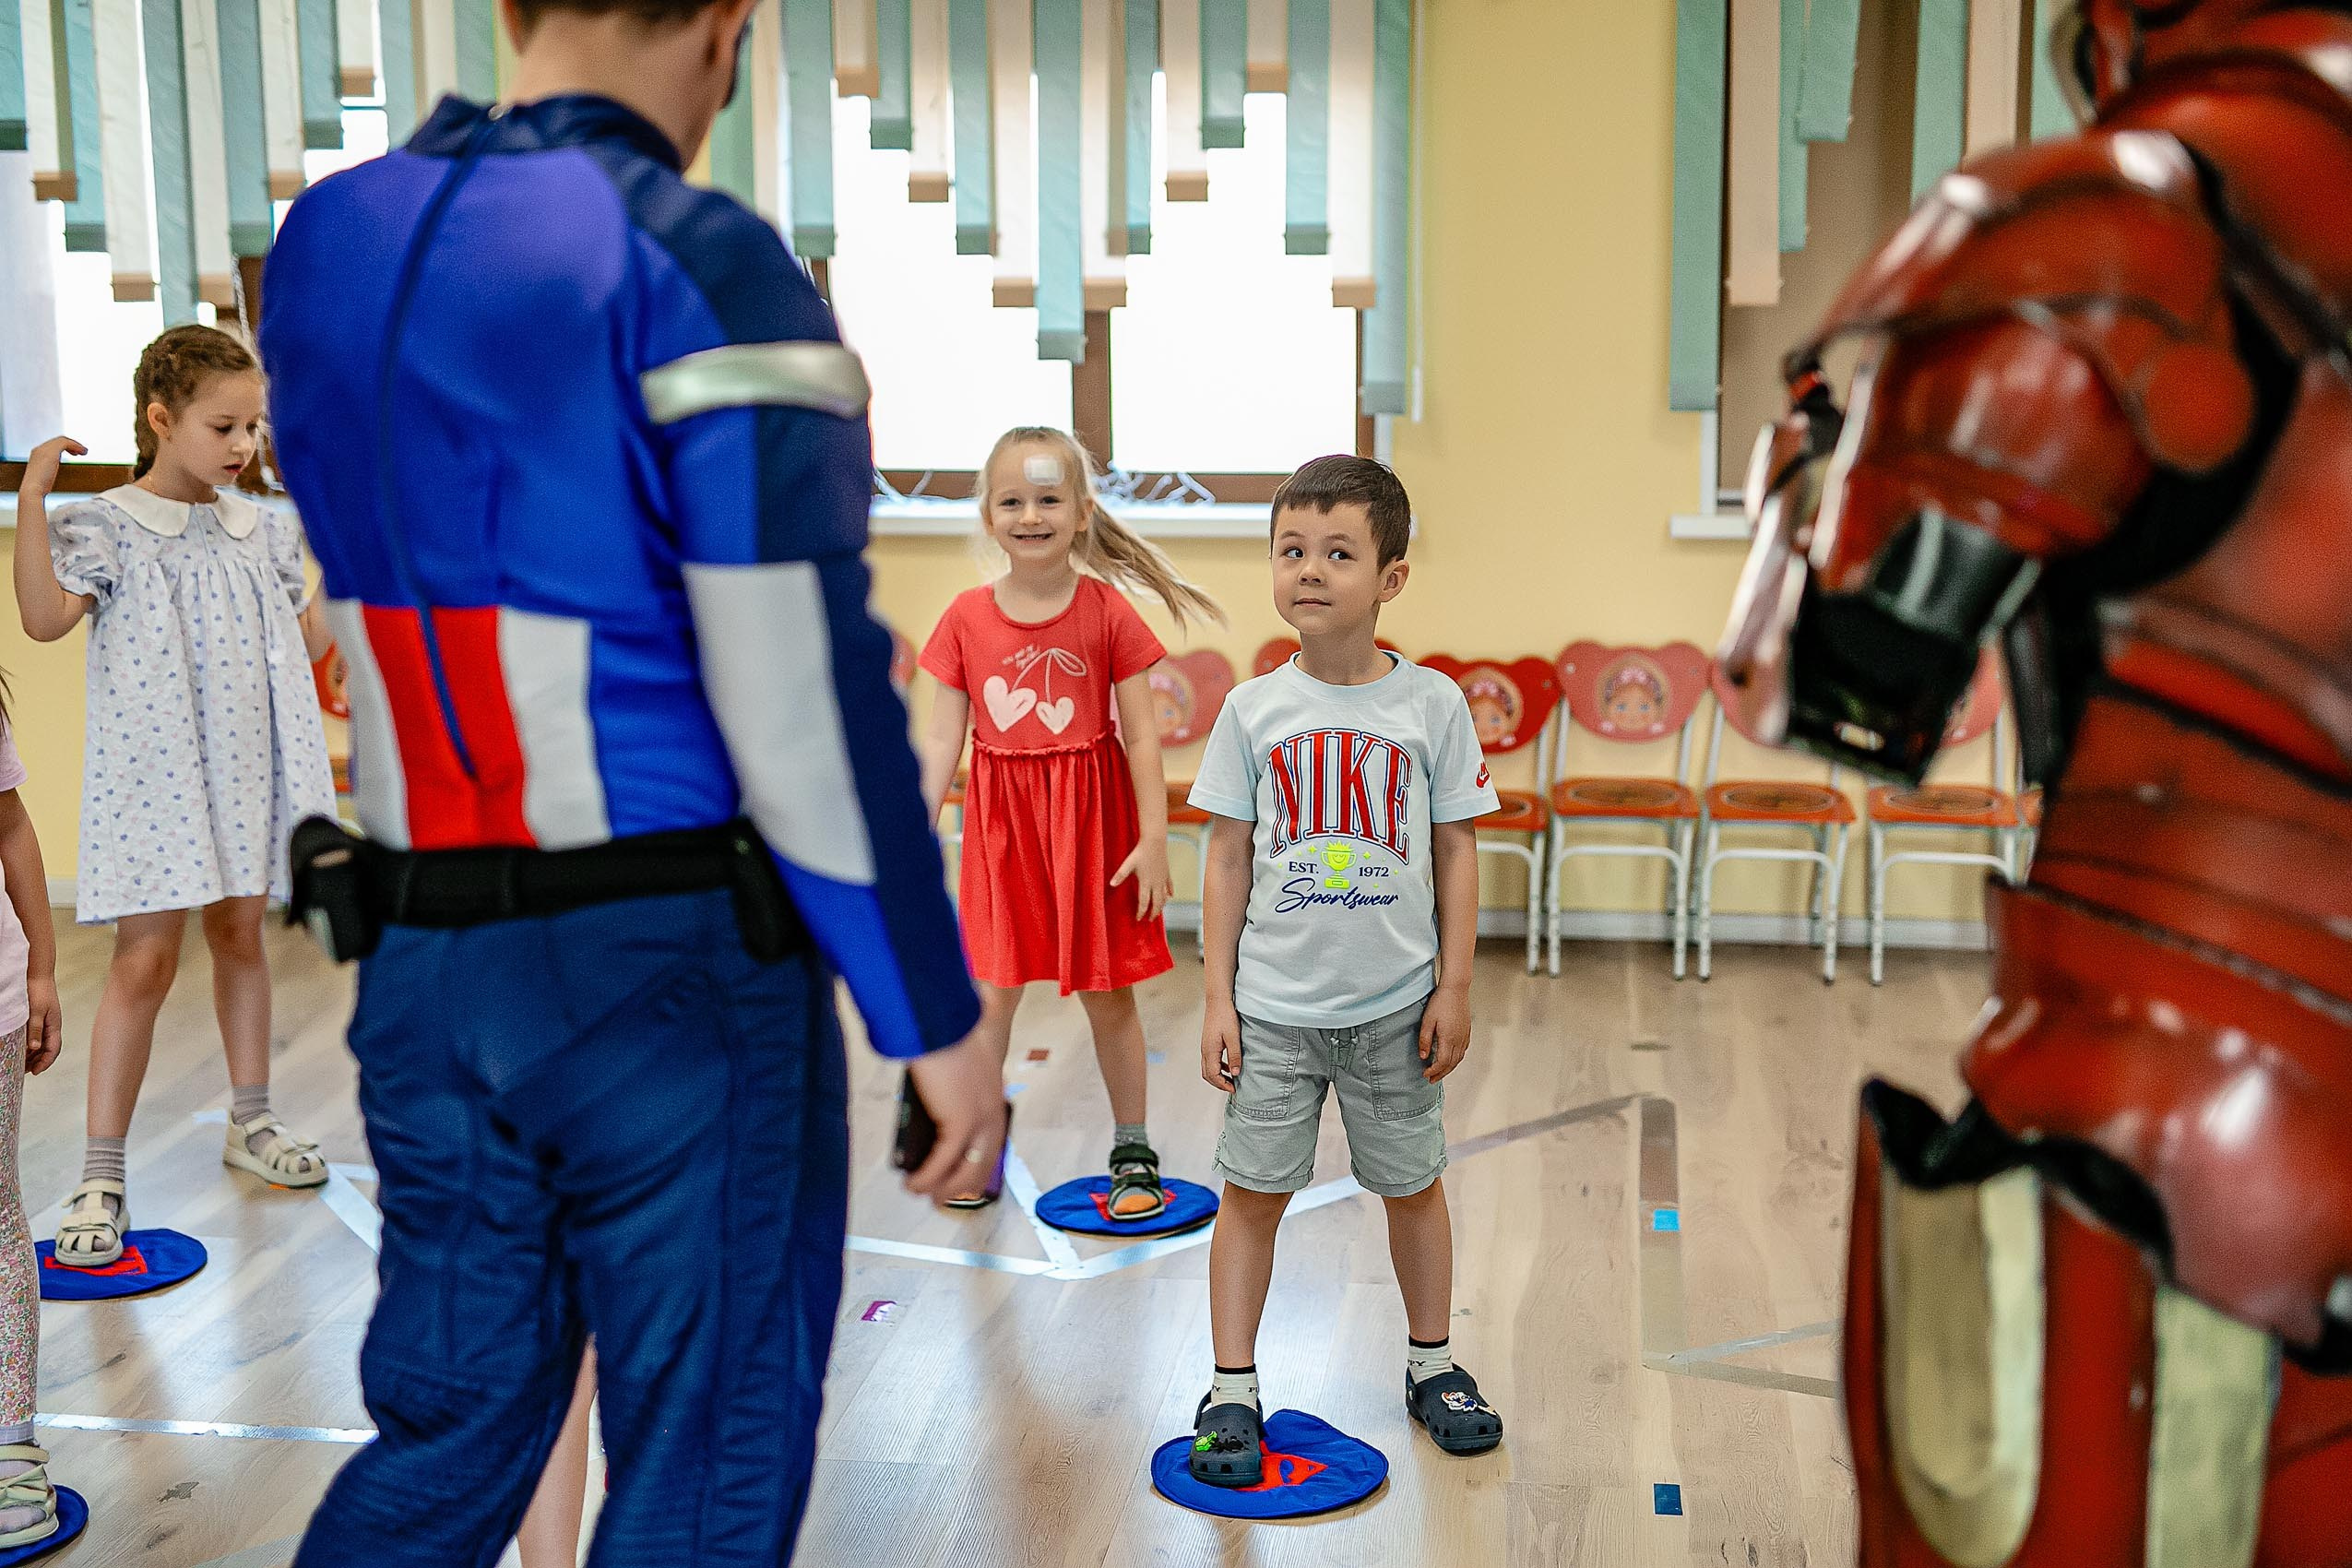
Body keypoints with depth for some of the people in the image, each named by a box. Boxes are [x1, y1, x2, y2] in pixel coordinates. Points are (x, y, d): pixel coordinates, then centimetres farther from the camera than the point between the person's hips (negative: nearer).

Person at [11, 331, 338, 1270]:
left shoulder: (262, 529, 9)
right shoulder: (107, 526, -7)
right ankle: (101, 1175, 1)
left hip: (248, 769, 5)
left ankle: (249, 1123, 30)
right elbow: (46, 619, -24)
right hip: (153, 774, -5)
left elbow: (310, 642, 16)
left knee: (240, 936, 15)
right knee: (145, 958, -7)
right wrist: (31, 495, -27)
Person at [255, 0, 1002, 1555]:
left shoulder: (327, 247, 6)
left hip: (432, 968, 7)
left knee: (448, 1440, 19)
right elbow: (810, 687, -20)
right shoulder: (706, 268, -17)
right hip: (678, 977, -6)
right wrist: (940, 1017, -12)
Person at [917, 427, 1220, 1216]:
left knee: (1107, 994, 9)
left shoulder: (1107, 612, -7)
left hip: (1093, 817, -1)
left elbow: (1140, 736, -6)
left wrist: (1153, 839, -9)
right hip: (1002, 823, 2)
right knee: (991, 993, 5)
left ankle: (1132, 1152, 23)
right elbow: (942, 739, 0)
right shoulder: (967, 617, -1)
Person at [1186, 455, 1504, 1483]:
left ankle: (1430, 1363, 33)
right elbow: (1228, 857, 1)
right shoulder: (1254, 709, -3)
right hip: (1274, 1007, 0)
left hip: (1394, 1006, 0)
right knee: (1253, 1192, 5)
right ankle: (1232, 1388, 18)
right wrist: (1219, 998, -2)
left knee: (1413, 1185, 14)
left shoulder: (1430, 703, -4)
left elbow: (1457, 851, 1)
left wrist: (1454, 989, -1)